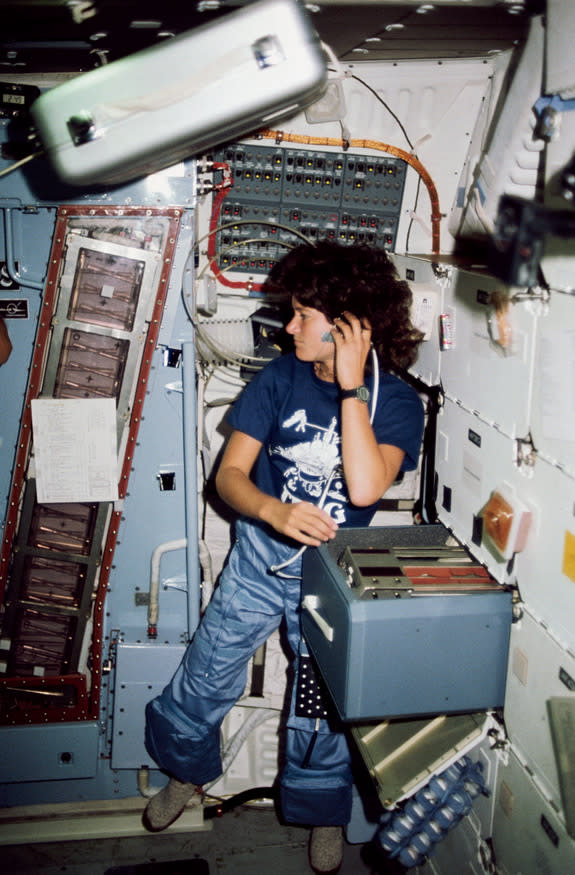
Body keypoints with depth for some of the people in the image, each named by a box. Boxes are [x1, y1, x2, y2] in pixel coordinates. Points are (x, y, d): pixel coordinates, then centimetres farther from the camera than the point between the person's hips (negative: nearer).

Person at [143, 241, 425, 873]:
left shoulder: (397, 402, -12)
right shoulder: (281, 378, -7)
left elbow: (364, 488, -28)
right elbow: (229, 474, -9)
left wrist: (351, 387, -27)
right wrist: (277, 512, -30)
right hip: (260, 555, 2)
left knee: (321, 708, 3)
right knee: (203, 683, 9)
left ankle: (323, 811, 33)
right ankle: (187, 772, 40)